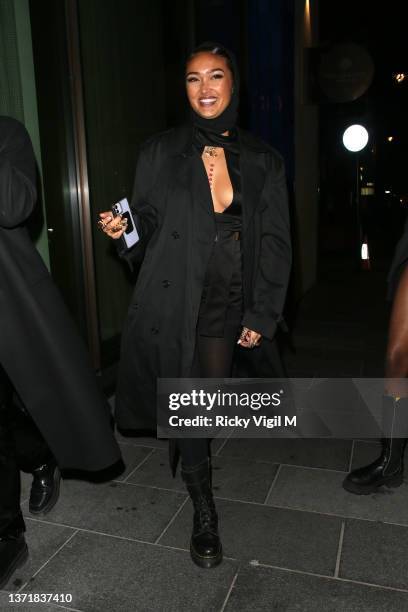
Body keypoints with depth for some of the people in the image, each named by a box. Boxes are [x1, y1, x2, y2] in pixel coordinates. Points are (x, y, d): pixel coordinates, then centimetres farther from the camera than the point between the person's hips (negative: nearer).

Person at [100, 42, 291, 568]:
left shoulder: (262, 161, 5)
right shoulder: (160, 151, 4)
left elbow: (276, 244, 4)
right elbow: (146, 227, 8)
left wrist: (262, 316, -1)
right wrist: (121, 230, -15)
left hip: (225, 306, 2)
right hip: (170, 301, -1)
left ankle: (182, 457, 43)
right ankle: (204, 513, 24)